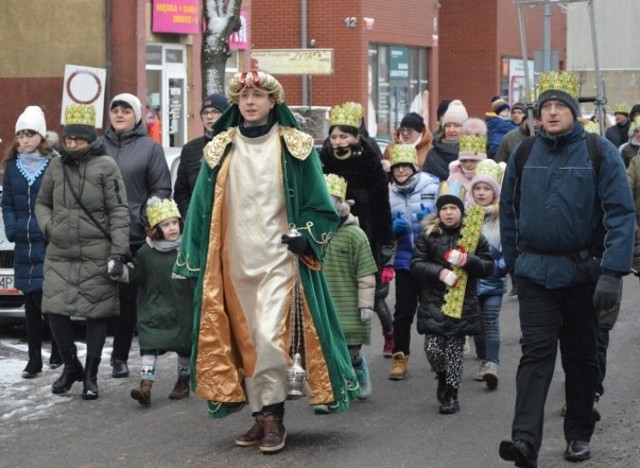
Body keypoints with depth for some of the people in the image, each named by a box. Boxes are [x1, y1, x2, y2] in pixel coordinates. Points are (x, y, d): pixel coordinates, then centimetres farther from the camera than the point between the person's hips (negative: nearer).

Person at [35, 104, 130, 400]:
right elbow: (42, 203, 22)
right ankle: (70, 366, 21)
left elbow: (119, 212, -6)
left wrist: (118, 252, -12)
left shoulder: (106, 166, -4)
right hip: (59, 255, 4)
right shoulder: (56, 166, 9)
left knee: (97, 314, 0)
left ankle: (90, 375, 13)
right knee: (55, 311, -1)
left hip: (96, 255, -4)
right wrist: (48, 226, 2)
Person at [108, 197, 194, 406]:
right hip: (155, 310, 0)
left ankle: (183, 382, 32)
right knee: (149, 344, -11)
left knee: (185, 346, 13)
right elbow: (134, 273, 3)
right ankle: (145, 384, -15)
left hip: (182, 309, 0)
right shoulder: (147, 253, -2)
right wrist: (118, 271, -13)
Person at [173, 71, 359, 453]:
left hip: (279, 259, -4)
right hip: (234, 262, 4)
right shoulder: (220, 150, 9)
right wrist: (193, 258, 7)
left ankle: (273, 416, -6)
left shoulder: (295, 148, 0)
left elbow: (319, 203, 3)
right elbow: (201, 207, 10)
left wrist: (304, 236, -11)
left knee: (270, 336, -15)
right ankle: (263, 415, 16)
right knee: (245, 343, 6)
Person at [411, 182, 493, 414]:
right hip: (433, 302, 0)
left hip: (462, 304, 0)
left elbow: (488, 267, 5)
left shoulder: (474, 235, 4)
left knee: (454, 350, 1)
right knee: (433, 348, -5)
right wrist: (440, 272, -15)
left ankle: (450, 395, 12)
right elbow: (416, 264, 0)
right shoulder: (428, 235, 4)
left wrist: (468, 261, -14)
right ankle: (443, 378, 24)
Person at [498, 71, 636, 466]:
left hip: (583, 271, -1)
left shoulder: (601, 152, -7)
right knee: (536, 354, -8)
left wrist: (612, 272, -20)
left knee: (581, 356, 11)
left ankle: (579, 435, 25)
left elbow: (621, 213, -12)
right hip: (536, 271, 1)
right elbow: (509, 212, 12)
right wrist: (514, 264, 11)